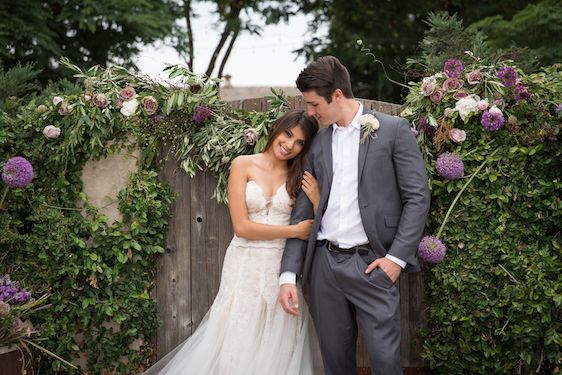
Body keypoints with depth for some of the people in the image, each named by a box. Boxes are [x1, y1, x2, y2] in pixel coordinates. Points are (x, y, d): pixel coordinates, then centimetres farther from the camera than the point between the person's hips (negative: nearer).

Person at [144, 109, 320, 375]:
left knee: (277, 349, 4)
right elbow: (242, 226, -7)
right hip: (245, 266, -2)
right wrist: (294, 230, -7)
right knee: (238, 345, 1)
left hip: (283, 267, 2)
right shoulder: (243, 165, 0)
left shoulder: (299, 176, 9)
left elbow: (314, 227, 5)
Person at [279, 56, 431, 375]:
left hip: (372, 264, -4)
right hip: (324, 263, 5)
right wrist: (289, 273, 5)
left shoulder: (394, 130, -1)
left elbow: (418, 197, -4)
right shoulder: (318, 142, 13)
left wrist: (397, 257, -11)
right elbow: (304, 211, 12)